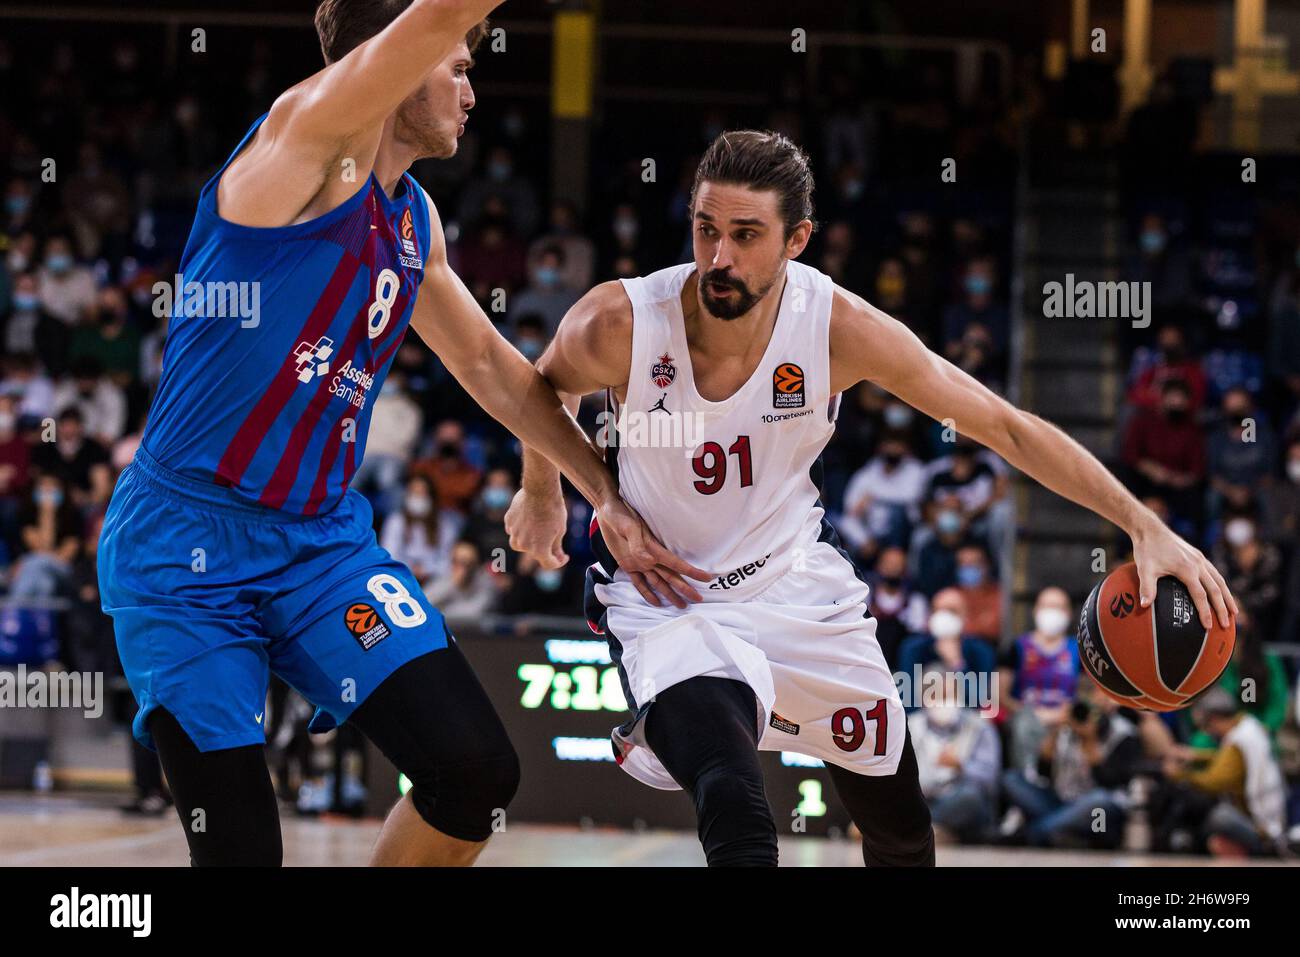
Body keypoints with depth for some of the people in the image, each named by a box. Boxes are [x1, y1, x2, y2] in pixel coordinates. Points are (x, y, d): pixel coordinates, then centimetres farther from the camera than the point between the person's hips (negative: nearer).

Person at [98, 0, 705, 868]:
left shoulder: (415, 220, 14)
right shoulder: (311, 133, -10)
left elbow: (491, 365, 25)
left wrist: (606, 495, 23)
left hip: (325, 537, 7)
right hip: (185, 553, -7)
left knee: (477, 773, -9)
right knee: (238, 846, -12)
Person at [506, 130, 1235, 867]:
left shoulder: (841, 329, -21)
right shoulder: (619, 325, -25)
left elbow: (1005, 426, -14)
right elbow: (549, 386, 1)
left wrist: (1145, 526, -18)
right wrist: (541, 494, 13)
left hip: (797, 584, 3)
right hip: (665, 603, -3)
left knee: (902, 831, 15)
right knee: (738, 822, -32)